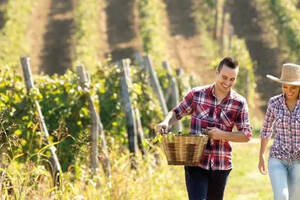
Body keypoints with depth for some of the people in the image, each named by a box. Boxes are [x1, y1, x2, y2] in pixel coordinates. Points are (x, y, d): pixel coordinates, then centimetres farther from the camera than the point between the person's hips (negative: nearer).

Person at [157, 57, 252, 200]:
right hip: (195, 164, -2)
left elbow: (246, 135, 2)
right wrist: (166, 123, -12)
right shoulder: (197, 94, -1)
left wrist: (222, 134, -13)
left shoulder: (239, 103, 0)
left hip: (221, 166, 2)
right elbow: (177, 112, 10)